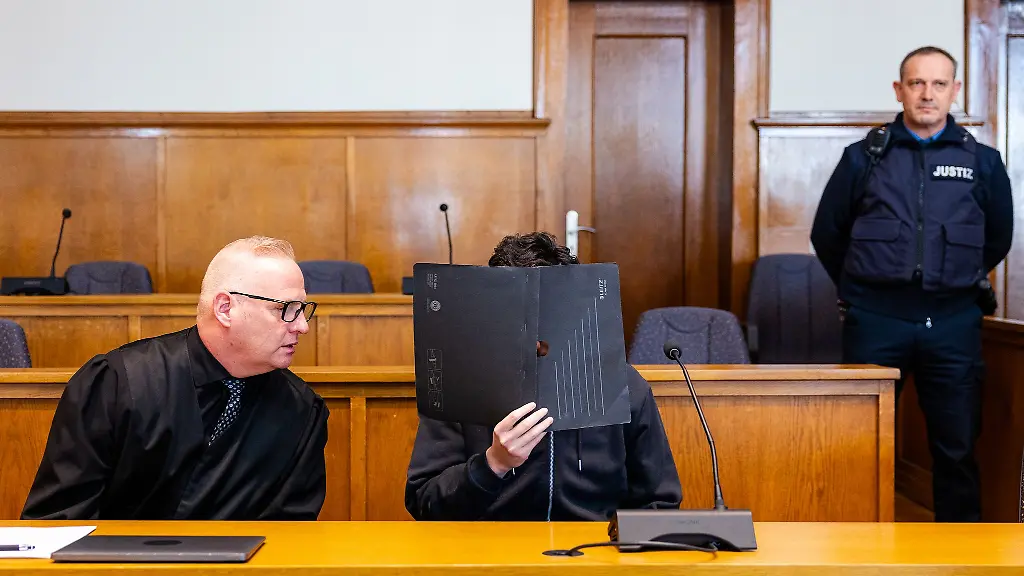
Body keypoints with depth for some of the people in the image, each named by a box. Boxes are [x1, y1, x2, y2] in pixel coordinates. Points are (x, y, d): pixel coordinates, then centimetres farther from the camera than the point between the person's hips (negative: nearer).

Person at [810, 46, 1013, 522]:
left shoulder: (983, 162, 5)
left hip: (953, 322, 1)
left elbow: (998, 238, 17)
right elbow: (826, 234, 11)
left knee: (958, 447, 5)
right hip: (876, 320, 0)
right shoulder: (864, 157, 4)